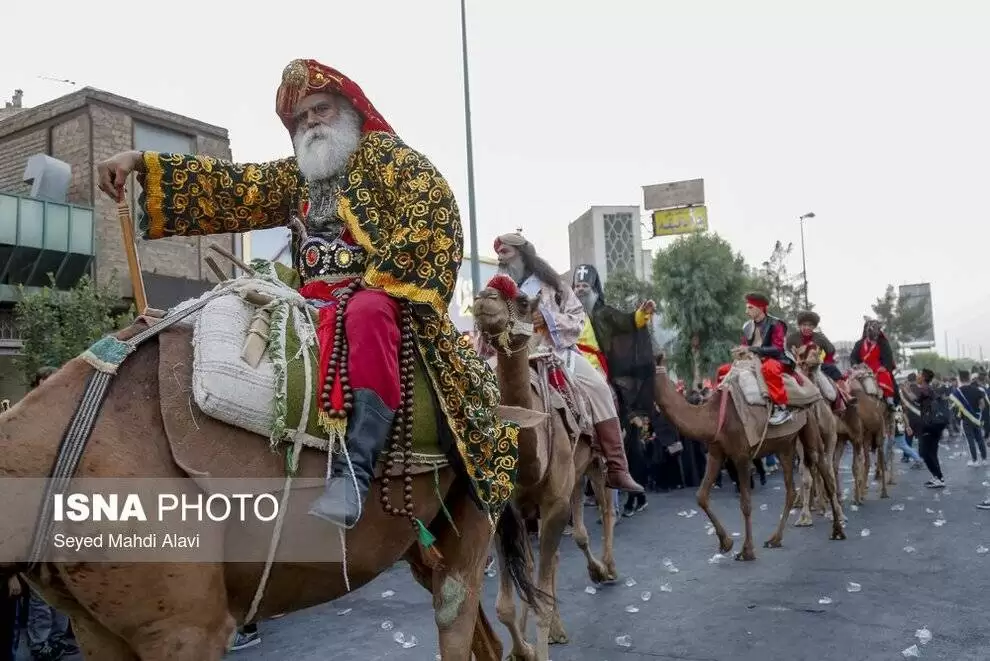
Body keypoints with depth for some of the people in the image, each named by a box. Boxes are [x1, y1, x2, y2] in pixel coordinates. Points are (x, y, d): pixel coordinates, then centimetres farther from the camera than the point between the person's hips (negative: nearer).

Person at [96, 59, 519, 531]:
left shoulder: (383, 152, 3)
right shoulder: (296, 176, 21)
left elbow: (433, 208, -12)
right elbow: (230, 187, 12)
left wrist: (377, 281, -16)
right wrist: (142, 163, 1)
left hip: (379, 293, -7)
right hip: (317, 303, 7)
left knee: (366, 314, -38)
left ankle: (354, 470, -47)